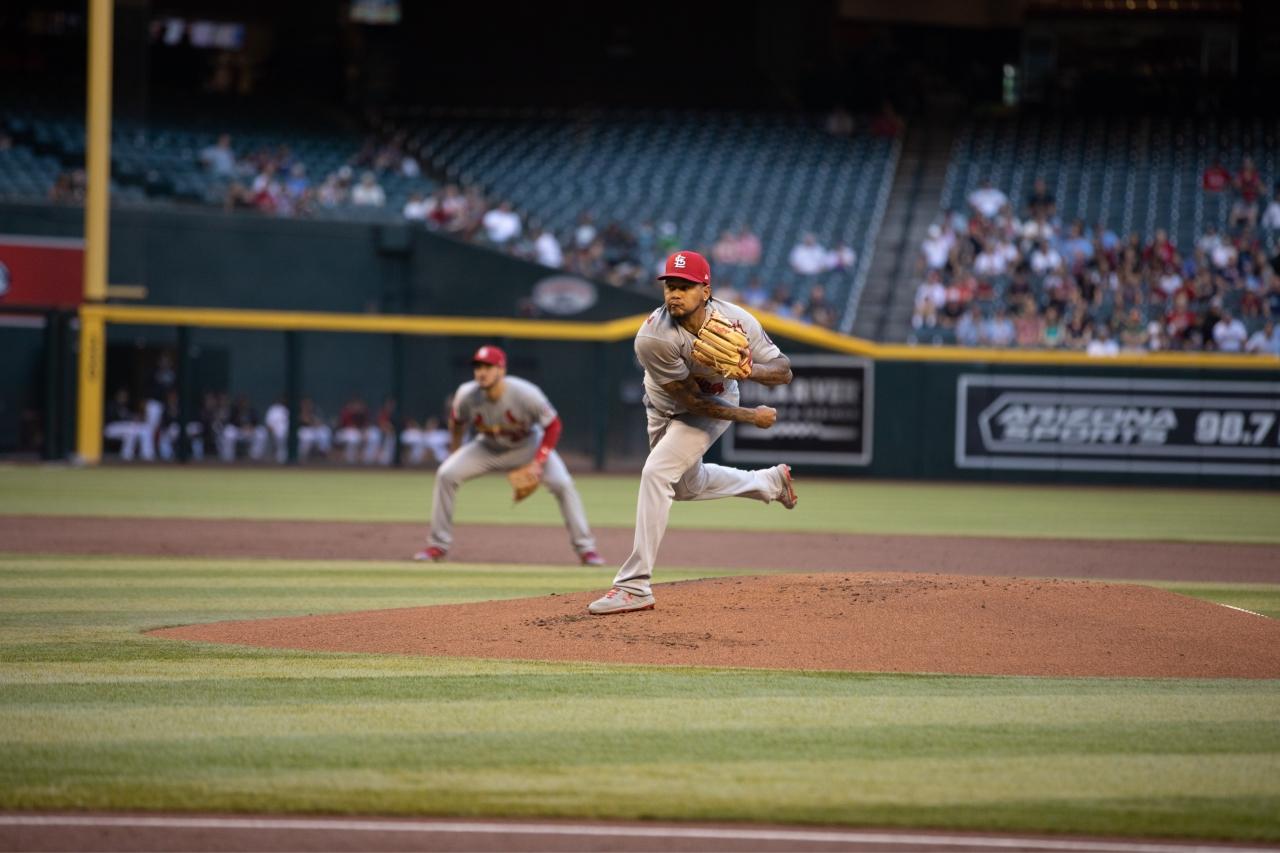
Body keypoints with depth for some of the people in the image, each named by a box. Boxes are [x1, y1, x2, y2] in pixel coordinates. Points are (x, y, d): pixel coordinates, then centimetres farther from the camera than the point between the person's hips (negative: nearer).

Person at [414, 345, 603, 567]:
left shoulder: (526, 394, -33)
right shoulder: (466, 395, -25)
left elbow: (552, 425, -21)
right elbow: (457, 421, -2)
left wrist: (537, 463, -27)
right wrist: (454, 452, 7)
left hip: (527, 446, -2)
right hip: (487, 447, 2)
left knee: (562, 483, -21)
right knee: (445, 474, -16)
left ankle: (585, 548, -7)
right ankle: (438, 545, -3)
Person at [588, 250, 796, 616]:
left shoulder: (736, 321, -29)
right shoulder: (652, 338, -35)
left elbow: (784, 371, -19)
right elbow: (694, 400, -27)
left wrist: (751, 369, -41)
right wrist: (751, 416, -23)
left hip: (718, 400, -3)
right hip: (666, 407, 3)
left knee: (657, 472, -22)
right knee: (687, 486, 24)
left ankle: (634, 586, -22)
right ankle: (771, 482, 51)